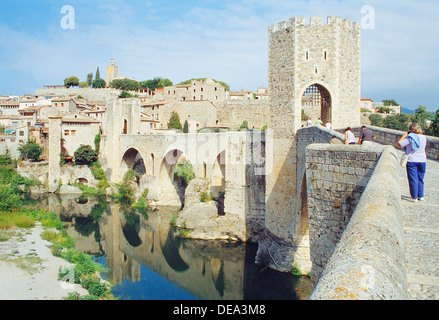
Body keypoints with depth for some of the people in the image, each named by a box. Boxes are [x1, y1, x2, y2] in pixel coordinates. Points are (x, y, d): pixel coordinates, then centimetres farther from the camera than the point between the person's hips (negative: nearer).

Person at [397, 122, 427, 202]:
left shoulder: (410, 138, -13)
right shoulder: (424, 137, 4)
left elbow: (399, 144, -7)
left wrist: (405, 134, 0)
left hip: (412, 160, -5)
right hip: (422, 160, 5)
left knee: (413, 179, 1)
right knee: (420, 179, 14)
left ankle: (414, 197, 4)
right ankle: (421, 196, 19)